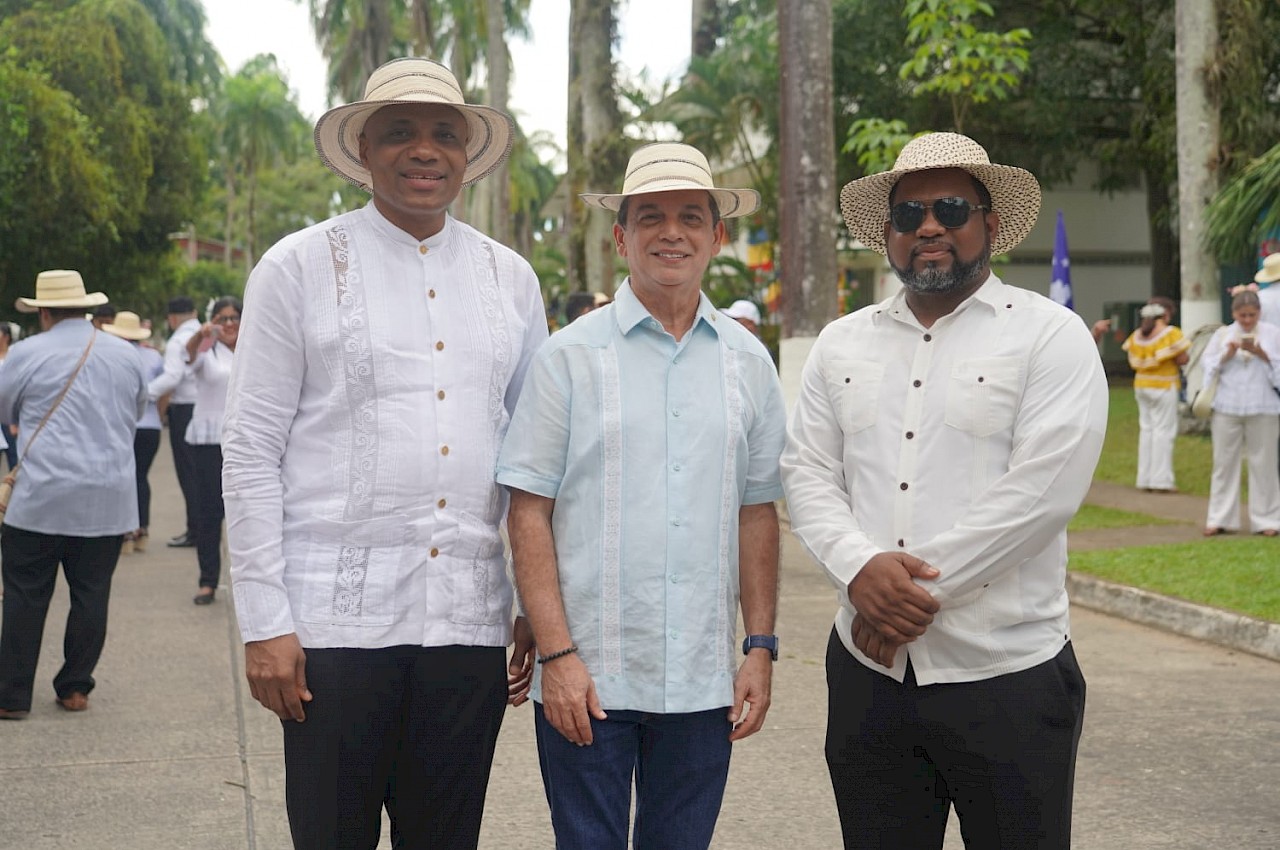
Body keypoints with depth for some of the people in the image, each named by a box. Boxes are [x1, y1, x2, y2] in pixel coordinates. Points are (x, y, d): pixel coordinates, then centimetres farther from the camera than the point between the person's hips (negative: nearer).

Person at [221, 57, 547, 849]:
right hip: (336, 622, -3)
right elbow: (251, 454, -1)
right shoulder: (300, 268, 1)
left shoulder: (510, 278, 11)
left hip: (470, 625, 3)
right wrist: (265, 622, -7)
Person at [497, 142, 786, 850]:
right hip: (587, 680, -3)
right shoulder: (571, 356, -2)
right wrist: (556, 654, -11)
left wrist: (760, 648, 5)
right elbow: (528, 512, -4)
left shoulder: (746, 361, 9)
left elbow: (757, 512, 11)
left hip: (704, 683, 3)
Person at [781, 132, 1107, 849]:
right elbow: (808, 474, 7)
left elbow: (1042, 490, -14)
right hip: (867, 674, 4)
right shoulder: (842, 344, 12)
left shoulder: (1050, 334, -4)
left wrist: (917, 589, -14)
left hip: (1007, 677, -4)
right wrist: (862, 569, -13)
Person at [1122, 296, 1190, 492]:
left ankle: (1145, 478, 13)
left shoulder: (1137, 335, 6)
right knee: (1164, 430, -2)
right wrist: (1185, 356, 6)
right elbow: (1182, 359, -14)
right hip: (1164, 386, -6)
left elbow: (1133, 361, 5)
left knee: (1146, 428, 11)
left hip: (1141, 386, 6)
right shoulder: (1171, 333, -11)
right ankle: (1161, 480, -4)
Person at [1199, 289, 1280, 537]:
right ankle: (1220, 519, 11)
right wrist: (1227, 355, -12)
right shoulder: (1222, 334, 9)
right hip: (1227, 407, 2)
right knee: (1224, 461, 5)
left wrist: (1259, 352, -15)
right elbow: (1206, 363, 4)